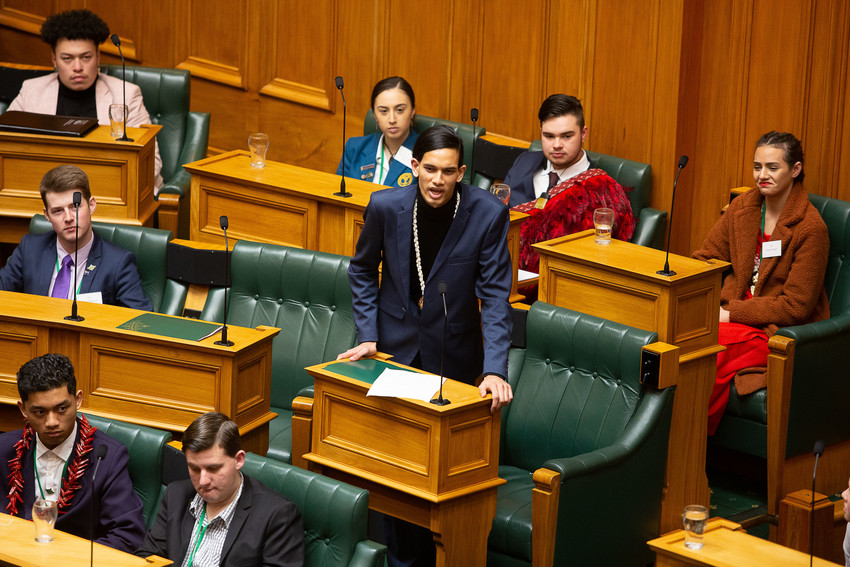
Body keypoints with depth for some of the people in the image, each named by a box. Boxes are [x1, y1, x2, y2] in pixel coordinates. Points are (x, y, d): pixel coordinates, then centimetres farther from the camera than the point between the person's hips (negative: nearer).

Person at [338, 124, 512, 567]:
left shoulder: (488, 214, -16)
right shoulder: (386, 206, -11)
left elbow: (495, 296, -15)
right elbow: (362, 269, 7)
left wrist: (495, 370, -24)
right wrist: (368, 335, -1)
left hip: (453, 357, -1)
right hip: (395, 349, 1)